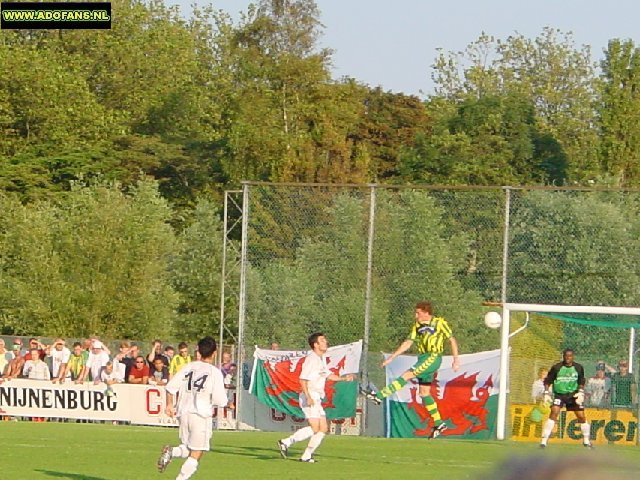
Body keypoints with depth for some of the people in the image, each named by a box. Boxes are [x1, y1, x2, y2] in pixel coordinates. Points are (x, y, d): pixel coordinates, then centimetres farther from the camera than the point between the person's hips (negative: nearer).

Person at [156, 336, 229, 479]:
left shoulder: (188, 367, 7)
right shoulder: (215, 372, -6)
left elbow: (170, 386, 3)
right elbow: (219, 400, -10)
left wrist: (170, 404, 14)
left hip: (183, 413, 5)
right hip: (202, 415, -5)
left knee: (187, 449, 20)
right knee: (195, 455, 1)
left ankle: (171, 452, -9)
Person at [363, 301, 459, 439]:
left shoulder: (440, 323, -4)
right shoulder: (417, 326, 13)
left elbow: (452, 340, 1)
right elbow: (408, 343, 14)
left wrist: (456, 359, -4)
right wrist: (392, 357, 8)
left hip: (433, 358, -8)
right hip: (423, 358, 8)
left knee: (407, 375, -20)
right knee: (424, 392, 7)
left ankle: (379, 396, -28)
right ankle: (438, 423, 13)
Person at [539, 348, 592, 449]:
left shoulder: (578, 368, -1)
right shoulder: (557, 367, -8)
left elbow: (581, 382, 11)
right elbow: (548, 381, 0)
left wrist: (581, 392, -4)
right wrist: (547, 393, -9)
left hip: (573, 394, 2)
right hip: (559, 394, -2)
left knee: (581, 416, 0)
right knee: (554, 413, -21)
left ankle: (586, 440, 22)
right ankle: (544, 440, -21)